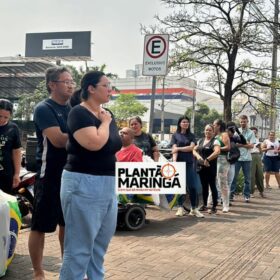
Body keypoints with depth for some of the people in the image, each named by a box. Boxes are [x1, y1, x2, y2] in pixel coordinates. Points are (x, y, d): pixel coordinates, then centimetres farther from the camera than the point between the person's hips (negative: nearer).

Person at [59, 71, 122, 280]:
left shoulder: (108, 114, 11)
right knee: (80, 243, -3)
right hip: (83, 183, -9)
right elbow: (95, 143, -27)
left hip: (107, 183, 9)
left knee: (102, 240, 18)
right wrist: (105, 122, -12)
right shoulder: (79, 113, -13)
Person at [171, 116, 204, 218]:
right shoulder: (175, 135, 8)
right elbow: (174, 150, -3)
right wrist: (174, 162, -16)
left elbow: (191, 147, -3)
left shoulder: (191, 136, 12)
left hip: (189, 163, 1)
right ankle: (180, 208, 11)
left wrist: (178, 148, -7)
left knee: (192, 187, -3)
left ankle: (194, 209, 4)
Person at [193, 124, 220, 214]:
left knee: (212, 186, -2)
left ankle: (214, 207, 3)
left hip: (210, 167, -6)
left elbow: (217, 152, -21)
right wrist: (198, 156, -5)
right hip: (201, 166, 6)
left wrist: (207, 159, -21)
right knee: (204, 186, 13)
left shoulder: (215, 141, -5)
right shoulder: (200, 141, 15)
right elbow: (194, 150, 16)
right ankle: (204, 205, 23)